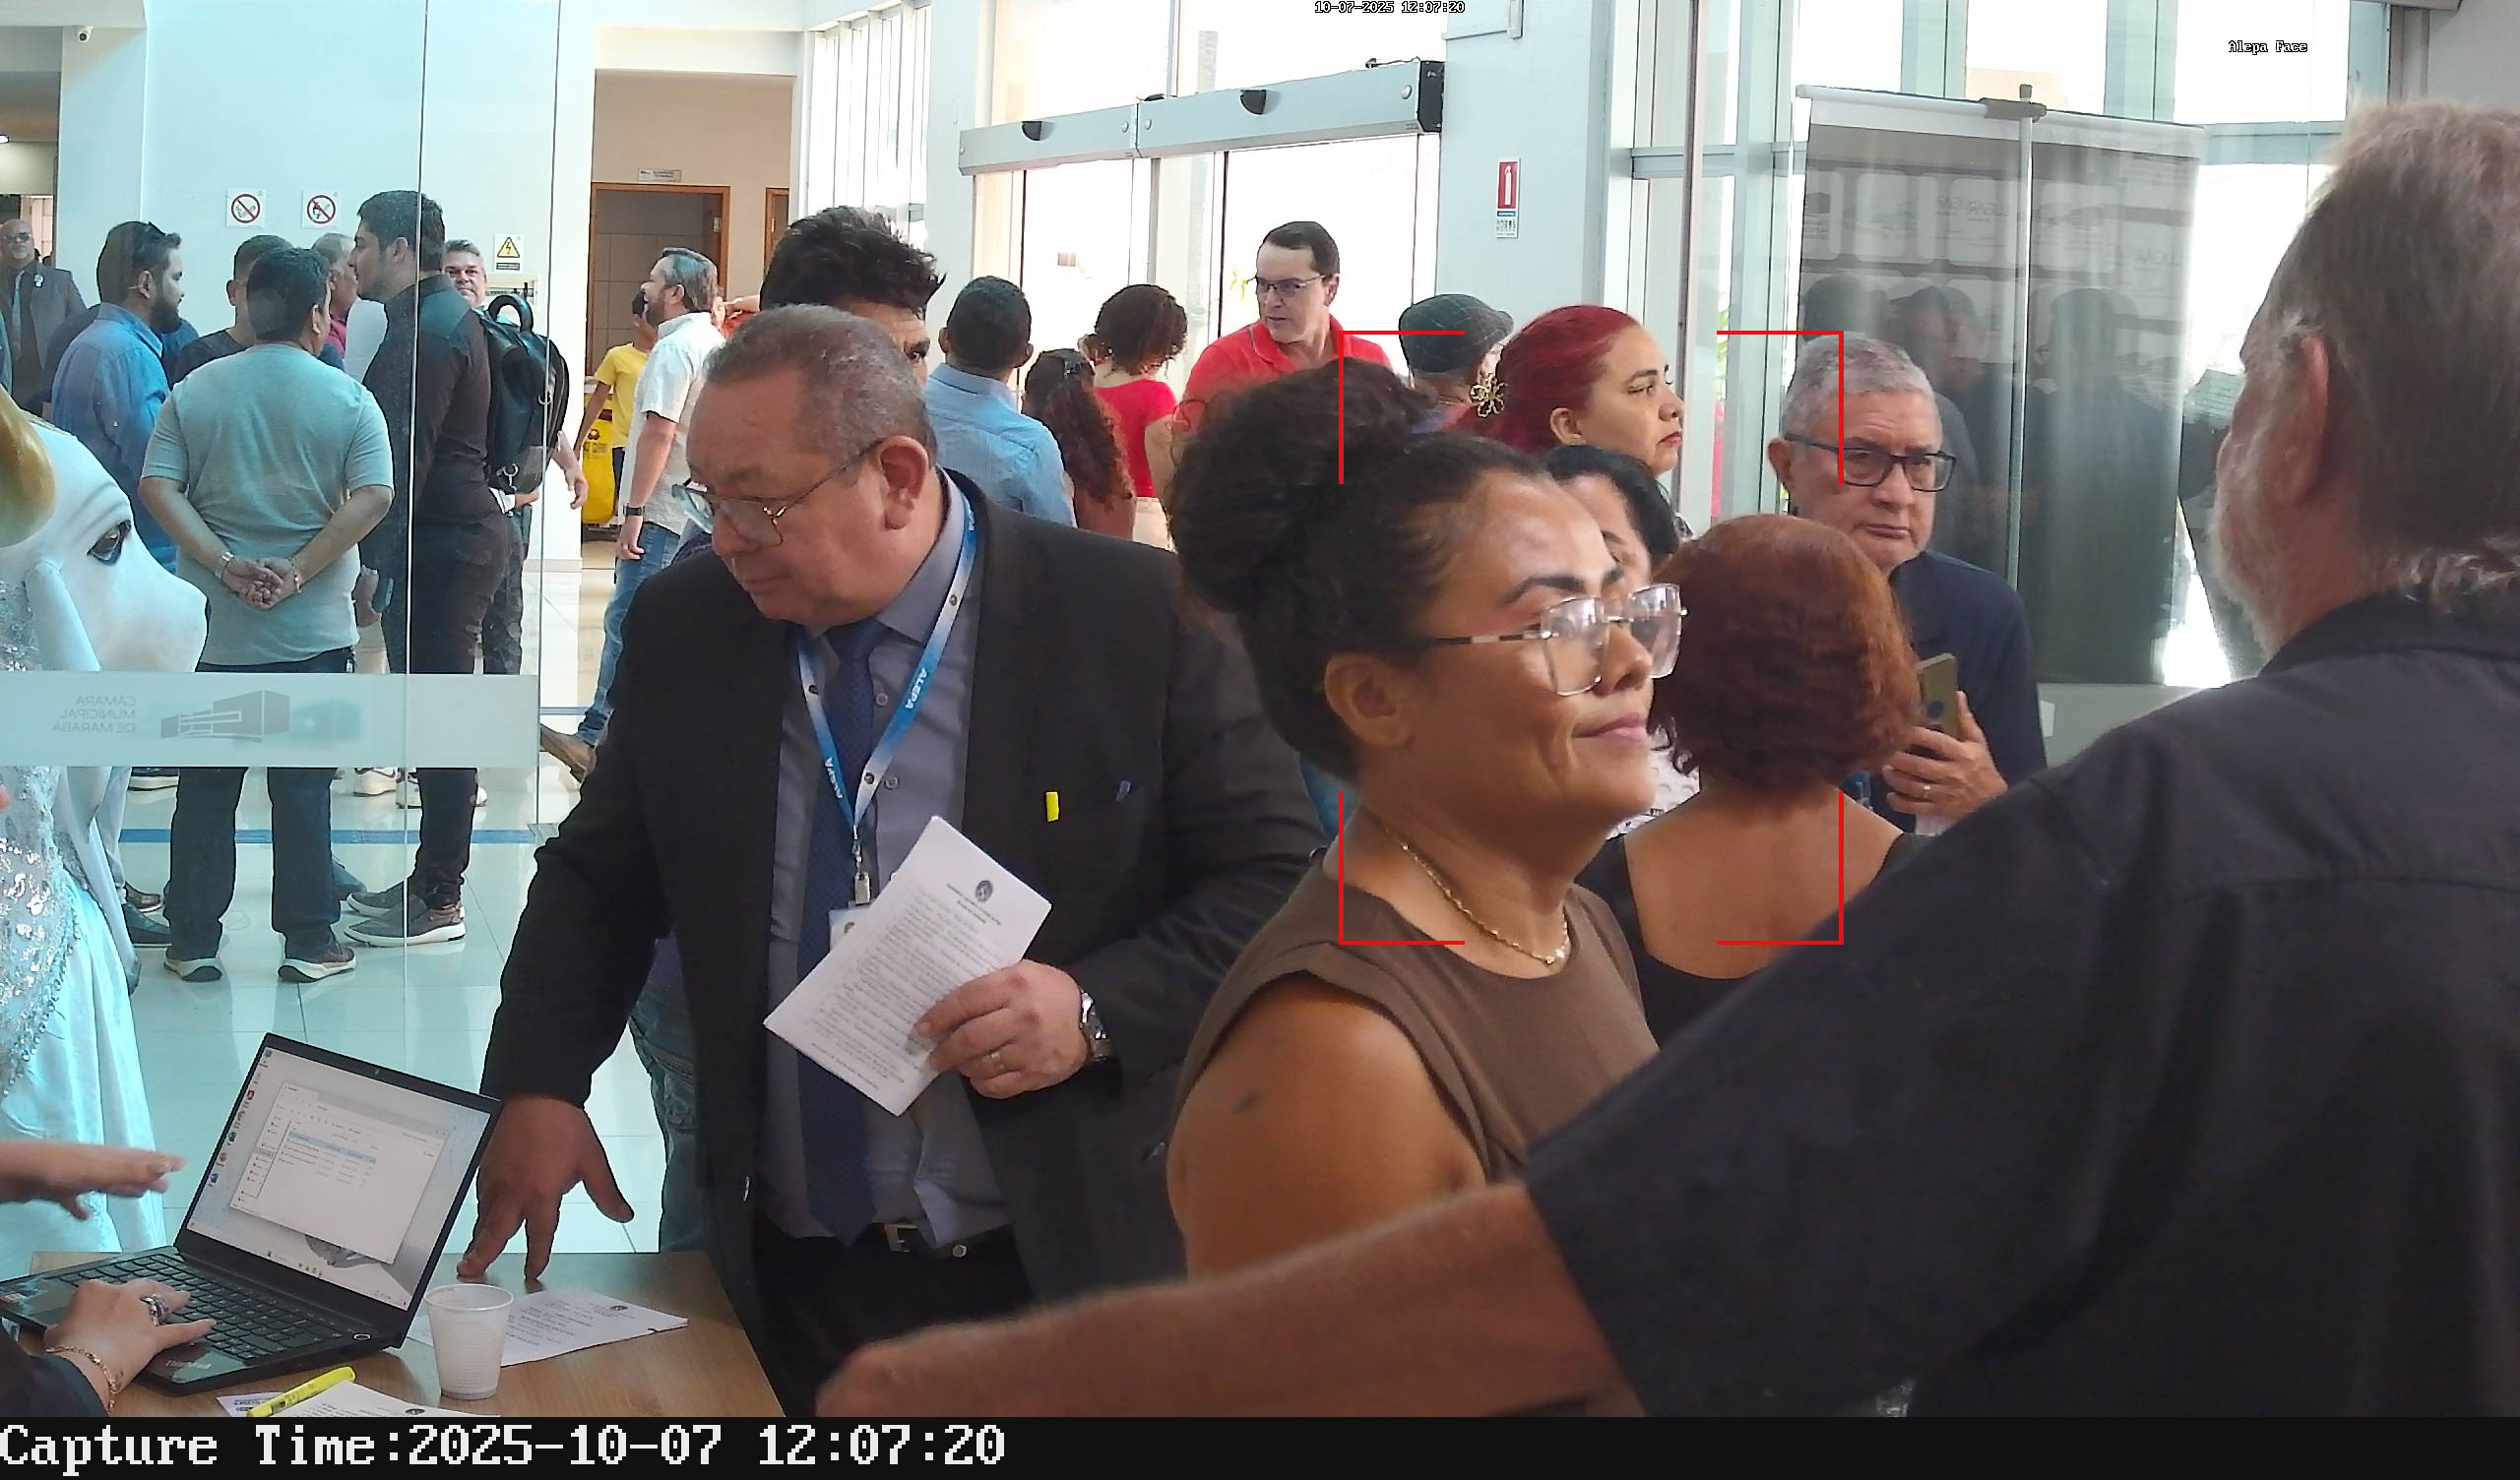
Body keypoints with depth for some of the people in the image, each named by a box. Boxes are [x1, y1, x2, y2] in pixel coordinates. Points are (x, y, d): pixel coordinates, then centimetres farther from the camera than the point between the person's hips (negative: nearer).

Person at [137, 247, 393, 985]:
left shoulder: (195, 390, 1)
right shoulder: (347, 399, -5)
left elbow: (157, 487, -8)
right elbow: (373, 497, -15)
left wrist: (224, 563, -13)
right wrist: (299, 572, -14)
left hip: (212, 627, 2)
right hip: (312, 629, -2)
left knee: (205, 786, 9)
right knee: (303, 786, 6)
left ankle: (193, 942, 14)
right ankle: (308, 942, 11)